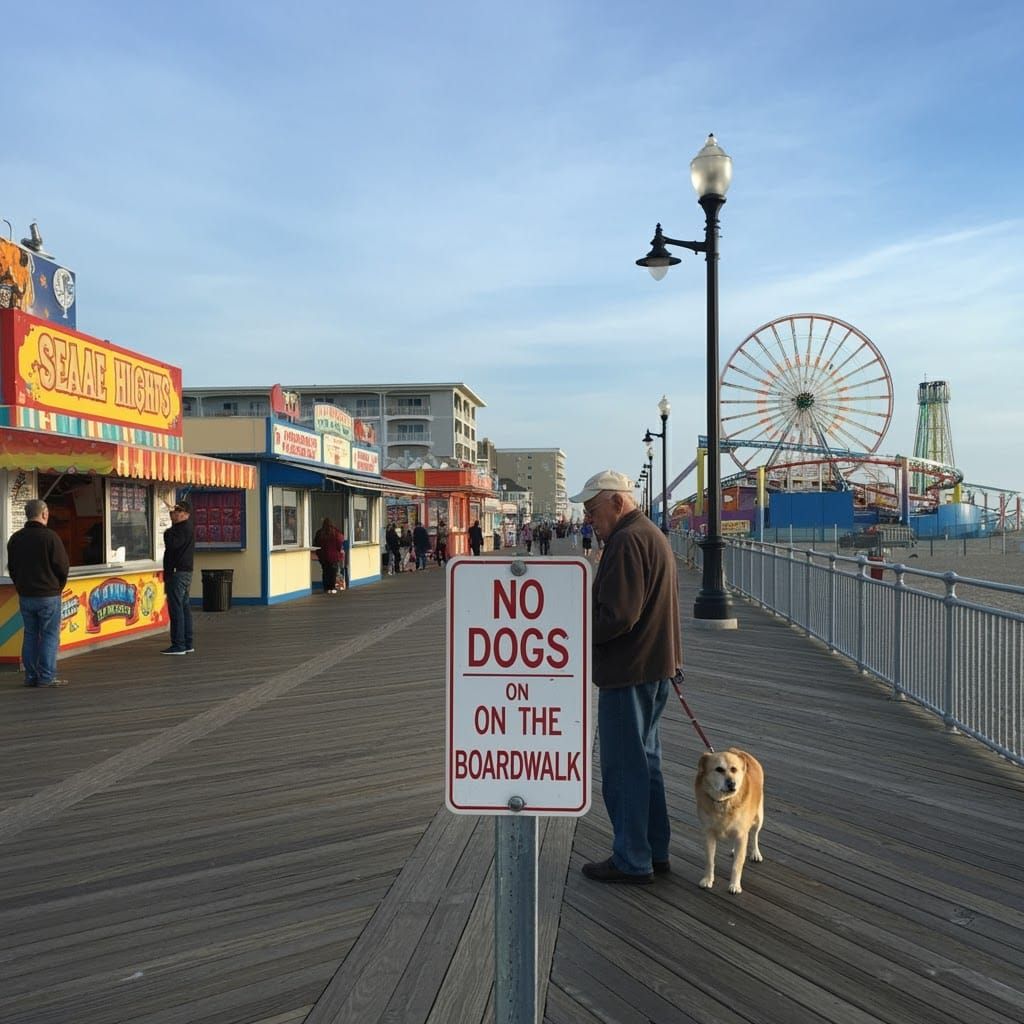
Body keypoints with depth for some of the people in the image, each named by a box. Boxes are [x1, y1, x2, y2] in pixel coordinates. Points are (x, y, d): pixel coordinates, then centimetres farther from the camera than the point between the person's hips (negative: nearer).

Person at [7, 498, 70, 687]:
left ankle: (31, 676, 14)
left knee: (30, 635, 12)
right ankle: (46, 677, -1)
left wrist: (22, 586, 16)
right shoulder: (50, 537, -13)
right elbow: (62, 567, -11)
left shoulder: (15, 538, 7)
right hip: (48, 595, -6)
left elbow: (11, 568, 11)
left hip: (25, 595, 6)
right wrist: (58, 587, 6)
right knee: (50, 636, 0)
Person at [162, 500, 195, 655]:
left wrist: (167, 533, -10)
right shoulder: (187, 528, 19)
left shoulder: (183, 529, -13)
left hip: (178, 572, -11)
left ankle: (178, 645, -8)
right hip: (185, 572, 11)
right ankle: (187, 644, 16)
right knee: (184, 607, 12)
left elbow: (172, 544, -23)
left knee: (176, 608, -9)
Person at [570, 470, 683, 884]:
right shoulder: (652, 535, 16)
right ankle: (655, 851, 29)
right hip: (655, 667, 11)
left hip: (628, 672, -11)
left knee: (623, 767, 1)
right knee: (644, 762, 18)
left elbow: (616, 617, -24)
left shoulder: (627, 542, -18)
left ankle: (632, 860, 12)